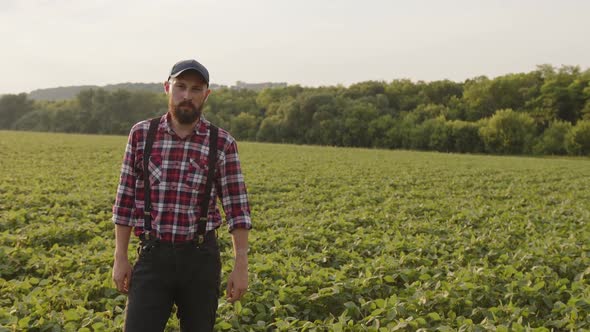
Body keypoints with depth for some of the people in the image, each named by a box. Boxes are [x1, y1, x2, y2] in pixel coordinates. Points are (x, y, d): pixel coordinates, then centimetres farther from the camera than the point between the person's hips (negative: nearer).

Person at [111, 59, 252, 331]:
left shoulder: (222, 143, -4)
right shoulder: (142, 134, 0)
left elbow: (237, 208, -4)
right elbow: (126, 199, 4)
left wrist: (241, 266, -8)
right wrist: (120, 257, 2)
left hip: (200, 258, 0)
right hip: (153, 258, 0)